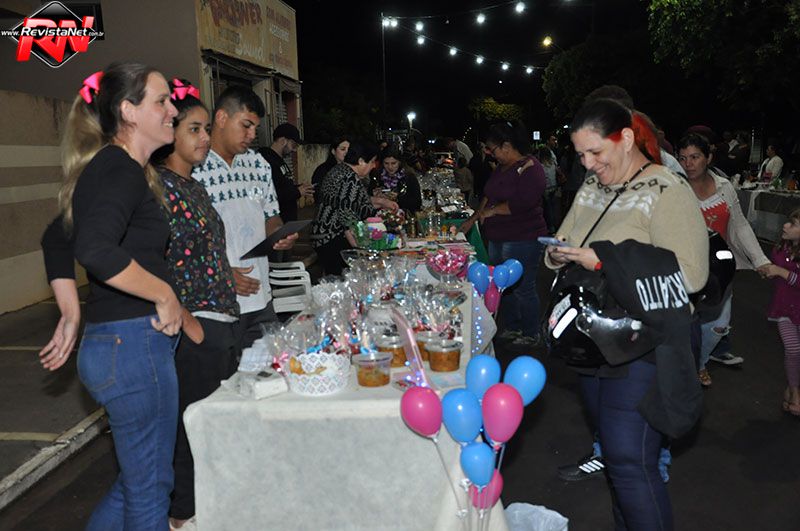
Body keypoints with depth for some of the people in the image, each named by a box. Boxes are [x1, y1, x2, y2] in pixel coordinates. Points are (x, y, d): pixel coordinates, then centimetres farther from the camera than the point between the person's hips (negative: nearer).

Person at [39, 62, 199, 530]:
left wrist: (72, 316, 21)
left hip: (113, 343, 10)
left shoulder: (111, 167, 15)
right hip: (133, 346, -10)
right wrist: (166, 294, -19)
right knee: (150, 489, 7)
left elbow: (57, 240, 24)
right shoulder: (120, 167, -15)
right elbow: (96, 250, -32)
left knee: (138, 481, 22)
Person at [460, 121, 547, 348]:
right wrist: (473, 219, 19)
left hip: (522, 240, -9)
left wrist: (492, 210, -15)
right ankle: (511, 328, 31)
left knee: (523, 289, -1)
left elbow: (522, 203, -26)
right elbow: (490, 195, 24)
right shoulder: (502, 167, 14)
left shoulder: (530, 168, -15)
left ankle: (531, 334, 16)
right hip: (498, 238, 10)